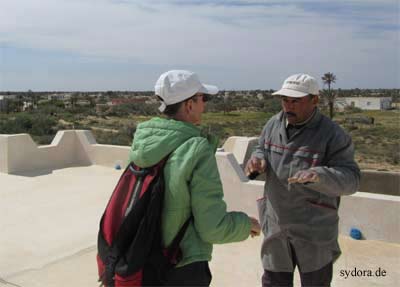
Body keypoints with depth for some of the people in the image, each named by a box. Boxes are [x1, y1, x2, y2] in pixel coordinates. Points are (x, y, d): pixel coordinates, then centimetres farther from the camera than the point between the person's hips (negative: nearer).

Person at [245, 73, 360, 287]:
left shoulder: (332, 134, -16)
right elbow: (262, 149, 16)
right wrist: (257, 158, -9)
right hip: (275, 224, 5)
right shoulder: (273, 125, 0)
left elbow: (350, 179, -20)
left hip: (314, 229, -4)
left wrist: (318, 176, -40)